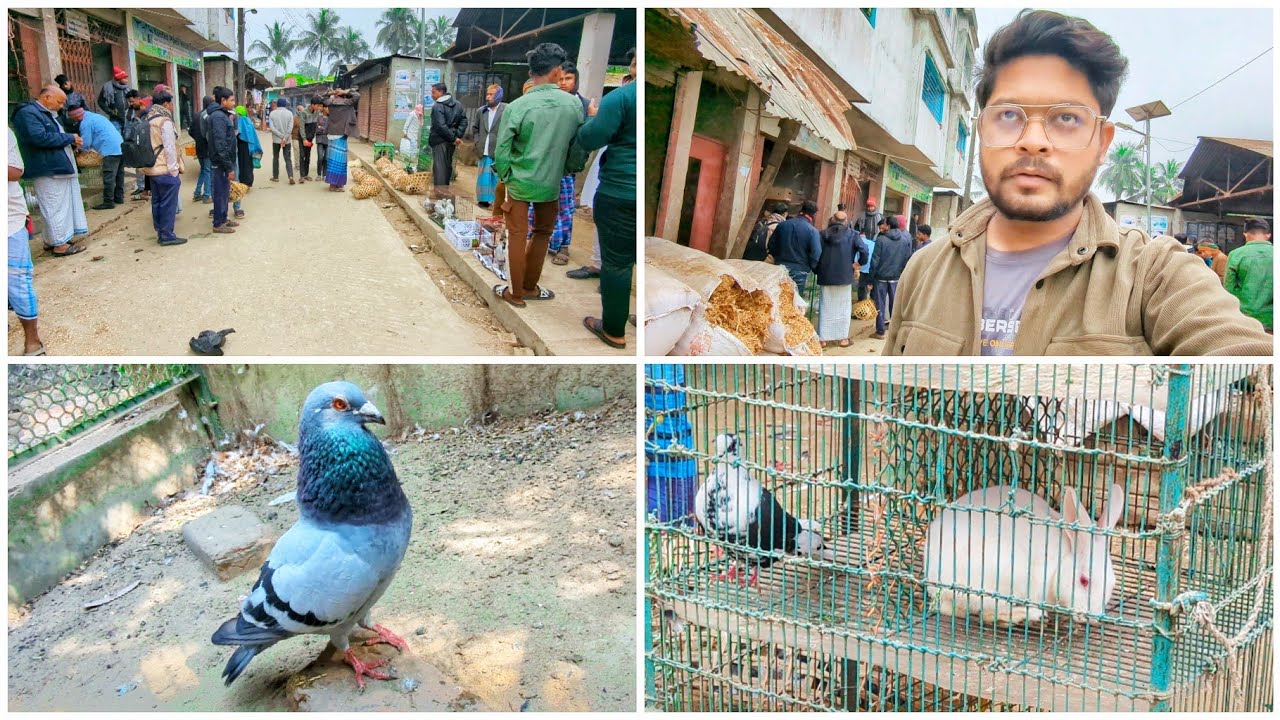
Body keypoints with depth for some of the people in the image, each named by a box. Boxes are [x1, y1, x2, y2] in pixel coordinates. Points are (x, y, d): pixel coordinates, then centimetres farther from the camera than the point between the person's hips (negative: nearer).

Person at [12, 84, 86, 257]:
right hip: (49, 170, -10)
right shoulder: (28, 113, -13)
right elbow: (39, 137, -24)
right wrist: (69, 138, -16)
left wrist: (72, 142, 7)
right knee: (56, 207, -6)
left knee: (60, 206, 14)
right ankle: (60, 244, -1)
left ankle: (51, 240, 22)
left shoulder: (47, 113, 19)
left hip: (60, 168, 10)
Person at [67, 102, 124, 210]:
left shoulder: (86, 123, -8)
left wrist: (78, 146, 15)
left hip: (110, 150, -10)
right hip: (120, 147, 10)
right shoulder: (93, 116, 22)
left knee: (108, 177, -7)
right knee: (119, 175, 15)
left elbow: (85, 144, -5)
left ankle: (108, 202, -6)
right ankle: (119, 198, 23)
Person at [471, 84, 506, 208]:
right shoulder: (481, 111, 12)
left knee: (497, 178, -2)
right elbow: (475, 128, 23)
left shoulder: (507, 109, -5)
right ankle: (484, 200, 16)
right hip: (484, 151, 5)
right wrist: (478, 141, 10)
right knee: (483, 177, 8)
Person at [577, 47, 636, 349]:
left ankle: (614, 330, 14)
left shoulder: (623, 96, -13)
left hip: (622, 193, -5)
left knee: (617, 262, 5)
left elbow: (589, 140, -13)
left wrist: (593, 117, 7)